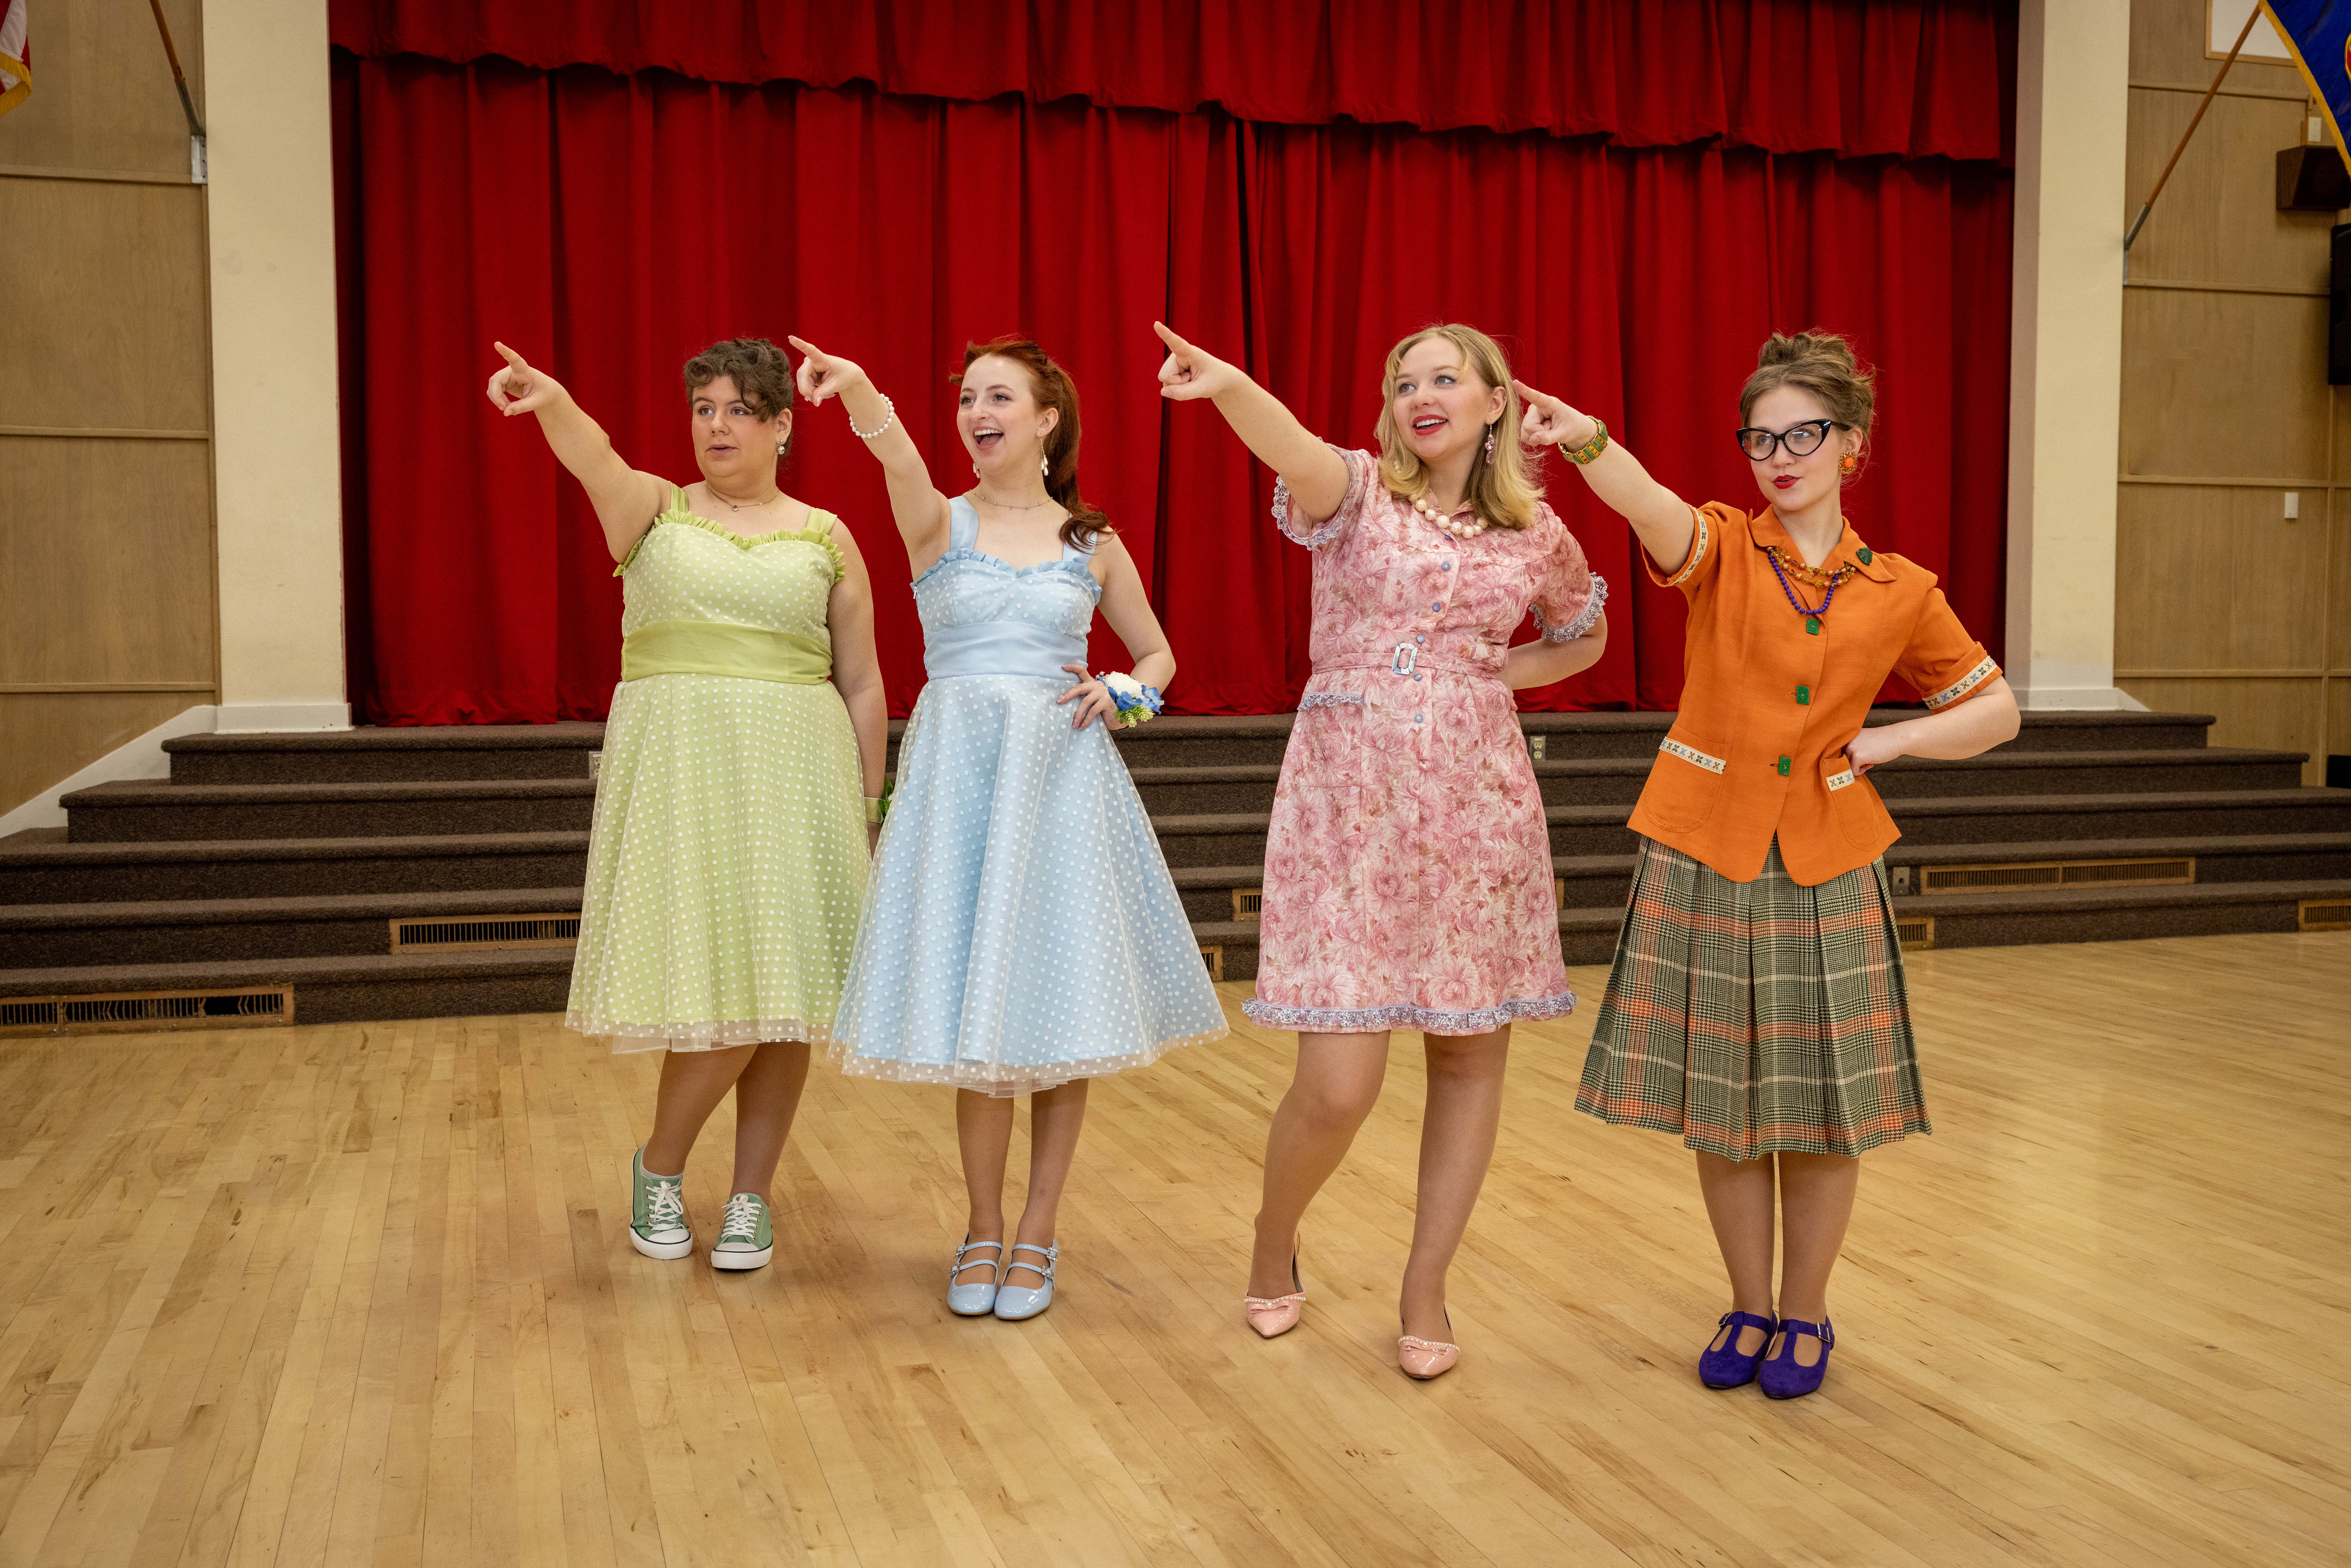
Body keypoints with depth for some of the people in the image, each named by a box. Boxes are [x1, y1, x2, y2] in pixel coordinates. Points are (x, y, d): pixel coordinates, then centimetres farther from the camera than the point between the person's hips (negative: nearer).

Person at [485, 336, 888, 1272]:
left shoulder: (826, 537, 9)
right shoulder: (655, 510, 7)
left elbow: (862, 685, 10)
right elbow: (594, 458, -18)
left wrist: (868, 811, 6)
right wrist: (551, 401, -40)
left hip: (791, 772, 2)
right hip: (678, 769, -1)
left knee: (779, 990, 2)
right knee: (714, 987, -7)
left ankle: (752, 1195, 18)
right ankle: (659, 1168, 19)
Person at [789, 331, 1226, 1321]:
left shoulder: (1092, 542, 7)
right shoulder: (940, 524, 2)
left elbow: (1159, 654, 17)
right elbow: (901, 462, -22)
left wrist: (1122, 694, -5)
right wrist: (861, 396, -43)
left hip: (1063, 771, 1)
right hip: (959, 771, -1)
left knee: (1062, 1005, 2)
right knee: (976, 1009, 1)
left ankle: (1038, 1232, 17)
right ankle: (983, 1227, 20)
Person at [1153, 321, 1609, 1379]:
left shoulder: (1536, 531, 10)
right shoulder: (1358, 490, -1)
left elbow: (1586, 636, 28)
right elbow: (1294, 450, -25)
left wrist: (1506, 670, 8)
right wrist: (1227, 386, -47)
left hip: (1479, 800, 4)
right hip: (1351, 795, -3)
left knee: (1472, 1053, 7)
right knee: (1338, 1084, -7)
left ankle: (1425, 1291, 24)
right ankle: (1274, 1245, 24)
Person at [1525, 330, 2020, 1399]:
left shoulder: (1900, 592, 4)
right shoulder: (1722, 550, -1)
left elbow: (1997, 710, 14)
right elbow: (1651, 507, -25)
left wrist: (1889, 741, -3)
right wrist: (1582, 439, -46)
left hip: (1824, 871, 1)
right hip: (1704, 863, 0)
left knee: (1821, 1114, 6)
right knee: (1719, 1108, 7)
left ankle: (1805, 1317, 27)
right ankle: (1750, 1310, 27)